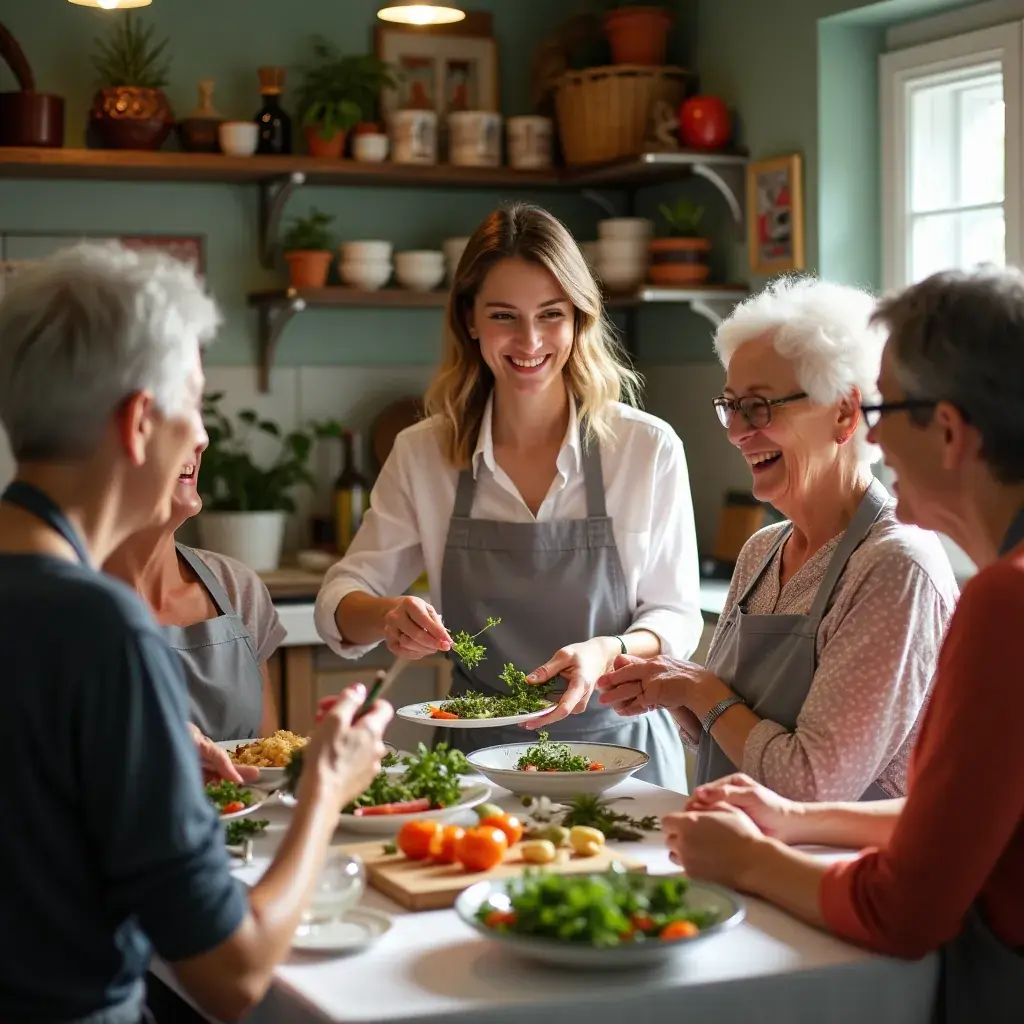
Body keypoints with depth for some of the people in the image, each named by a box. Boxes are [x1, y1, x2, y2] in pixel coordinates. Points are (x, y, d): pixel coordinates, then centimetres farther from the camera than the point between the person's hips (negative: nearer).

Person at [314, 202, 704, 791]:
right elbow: (342, 598, 5)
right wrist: (387, 616, -18)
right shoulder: (423, 454, 2)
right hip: (479, 752, 2)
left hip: (617, 747, -1)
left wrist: (608, 653, -21)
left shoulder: (649, 449, -4)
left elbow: (677, 617, 0)